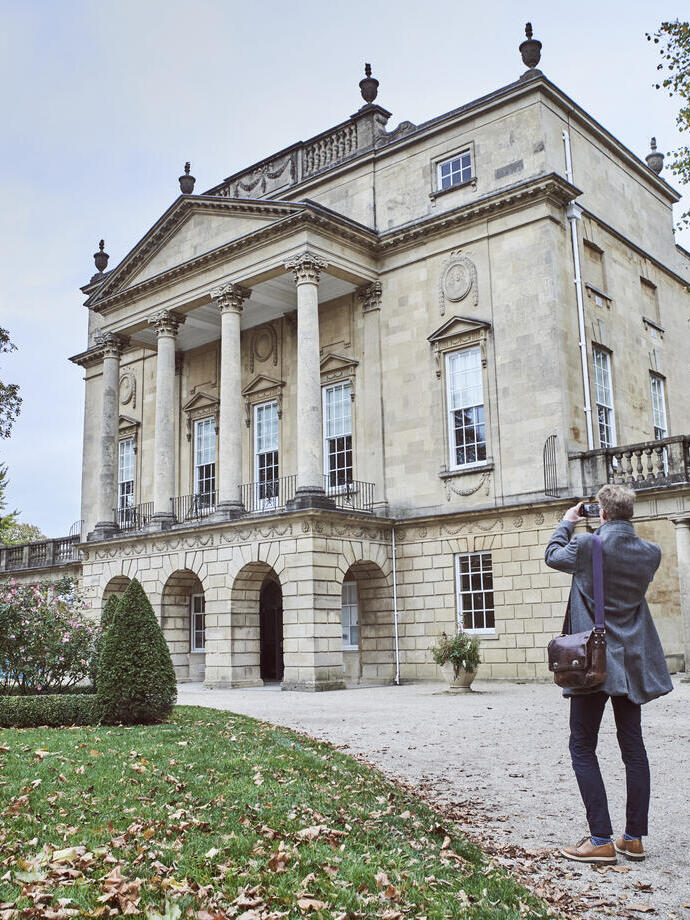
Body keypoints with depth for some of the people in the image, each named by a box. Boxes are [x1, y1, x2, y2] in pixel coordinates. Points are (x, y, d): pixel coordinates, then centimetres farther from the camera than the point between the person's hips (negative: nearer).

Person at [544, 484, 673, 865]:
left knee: (582, 748, 3)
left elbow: (553, 556, 5)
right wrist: (615, 530, 17)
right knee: (633, 747, 12)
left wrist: (567, 523, 21)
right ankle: (633, 838, 18)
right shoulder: (650, 553, -1)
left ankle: (601, 840, 0)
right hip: (632, 662, 5)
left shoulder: (586, 545, -15)